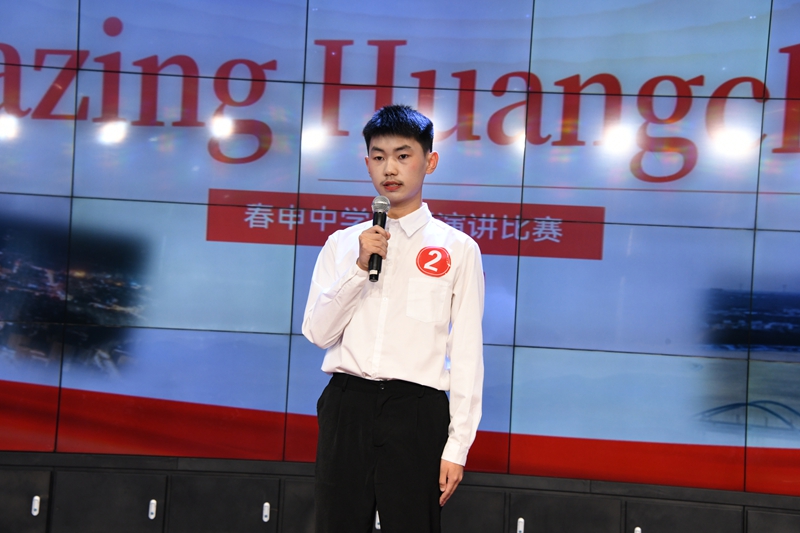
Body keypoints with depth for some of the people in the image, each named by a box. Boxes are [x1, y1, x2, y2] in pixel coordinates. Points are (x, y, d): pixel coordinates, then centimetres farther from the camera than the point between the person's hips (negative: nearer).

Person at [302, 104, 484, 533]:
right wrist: (359, 266, -8)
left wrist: (457, 445, -6)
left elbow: (466, 352, -1)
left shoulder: (458, 249, 3)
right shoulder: (342, 244, 11)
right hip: (346, 404, 3)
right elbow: (318, 332, 4)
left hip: (415, 408, -2)